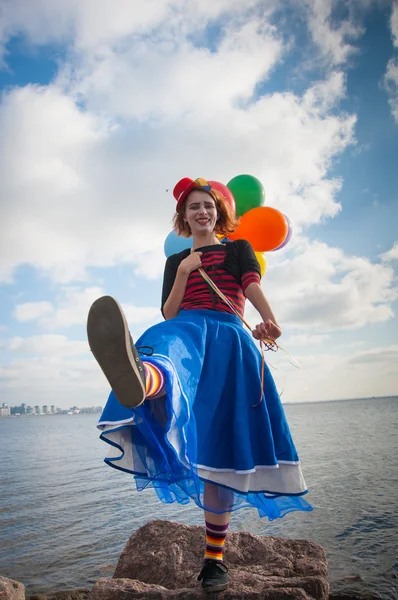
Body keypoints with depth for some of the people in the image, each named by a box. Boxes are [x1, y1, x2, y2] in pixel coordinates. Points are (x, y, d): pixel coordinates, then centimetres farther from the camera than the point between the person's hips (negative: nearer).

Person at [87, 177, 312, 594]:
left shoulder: (238, 248, 20)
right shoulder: (176, 261, 25)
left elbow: (253, 286, -2)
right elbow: (168, 314, 14)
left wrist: (268, 320, -24)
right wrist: (184, 273, -1)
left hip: (230, 339, 0)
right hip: (187, 330, 1)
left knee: (221, 448, -2)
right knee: (170, 363, -40)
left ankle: (214, 557, 11)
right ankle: (139, 377, -79)